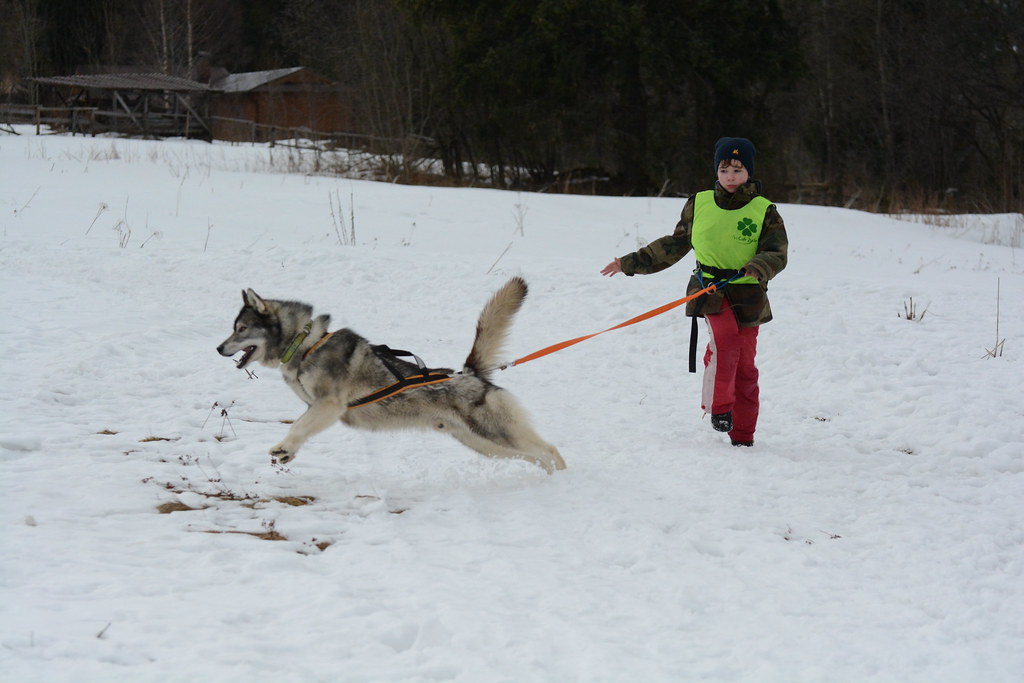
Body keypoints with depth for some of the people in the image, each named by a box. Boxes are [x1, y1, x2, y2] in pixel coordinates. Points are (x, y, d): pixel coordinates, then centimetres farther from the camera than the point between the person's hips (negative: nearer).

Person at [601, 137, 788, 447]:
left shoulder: (764, 211, 2)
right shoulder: (699, 204, 8)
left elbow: (777, 253, -5)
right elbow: (674, 245, 18)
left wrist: (759, 267, -28)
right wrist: (631, 263, 18)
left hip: (747, 293, 0)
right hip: (709, 288, 0)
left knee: (744, 364, 1)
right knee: (725, 339, -28)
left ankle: (742, 434, 12)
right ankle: (719, 407, -15)